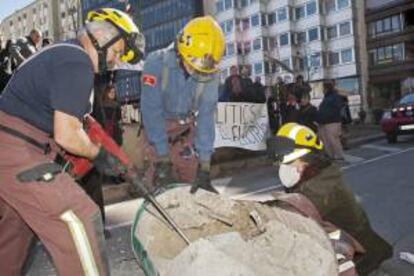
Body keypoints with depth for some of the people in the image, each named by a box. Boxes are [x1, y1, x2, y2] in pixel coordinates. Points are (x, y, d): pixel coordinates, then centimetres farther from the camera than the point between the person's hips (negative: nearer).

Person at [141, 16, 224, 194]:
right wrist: (162, 157, -30)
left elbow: (206, 117, -20)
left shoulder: (210, 74, -20)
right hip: (156, 127, -2)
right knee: (160, 180, -11)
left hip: (185, 129, 2)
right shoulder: (157, 63, -28)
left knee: (192, 175, -3)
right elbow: (151, 111, -29)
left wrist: (204, 166, -23)